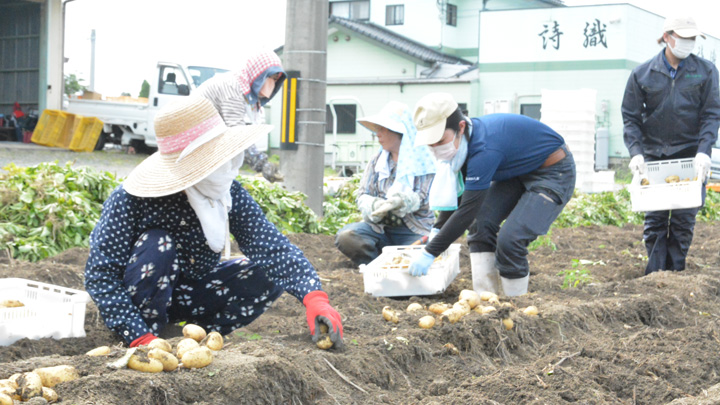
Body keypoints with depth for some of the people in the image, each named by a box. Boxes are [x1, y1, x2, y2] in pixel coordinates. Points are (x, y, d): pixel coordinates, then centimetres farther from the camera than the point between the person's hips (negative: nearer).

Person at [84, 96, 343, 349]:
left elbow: (271, 246, -24)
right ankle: (147, 335, -14)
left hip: (189, 295, 4)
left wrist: (314, 298, -41)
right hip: (139, 298, -4)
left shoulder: (230, 194, -15)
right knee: (158, 245, -32)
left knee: (268, 275, -13)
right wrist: (141, 338, -33)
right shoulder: (130, 200, -26)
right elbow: (100, 275, -25)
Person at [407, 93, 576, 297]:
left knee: (509, 240, -21)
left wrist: (429, 253, -30)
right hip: (519, 171, 9)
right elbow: (457, 193, 5)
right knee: (482, 223, -5)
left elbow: (467, 210, -35)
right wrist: (438, 230, -2)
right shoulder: (463, 141, -9)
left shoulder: (484, 149, -36)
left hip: (554, 173, -9)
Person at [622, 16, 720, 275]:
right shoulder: (642, 74, 1)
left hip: (690, 156, 0)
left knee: (684, 219, -1)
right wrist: (635, 153, -11)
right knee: (654, 218, -1)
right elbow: (630, 118, 2)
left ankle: (676, 272, 10)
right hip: (653, 155, 0)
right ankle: (654, 275, 5)